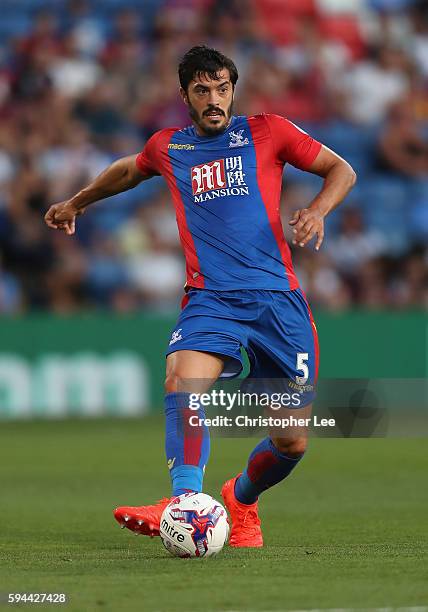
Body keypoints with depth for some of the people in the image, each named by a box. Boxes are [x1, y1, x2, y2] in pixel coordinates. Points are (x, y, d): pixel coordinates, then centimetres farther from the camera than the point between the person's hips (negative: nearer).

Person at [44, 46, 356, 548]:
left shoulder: (267, 132, 8)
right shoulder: (167, 148, 15)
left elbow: (341, 170, 14)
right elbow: (127, 170, 37)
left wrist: (317, 210, -6)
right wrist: (77, 203, 49)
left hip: (277, 295, -1)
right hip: (209, 296, 1)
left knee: (292, 442, 0)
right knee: (182, 383, -32)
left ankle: (241, 498, 32)